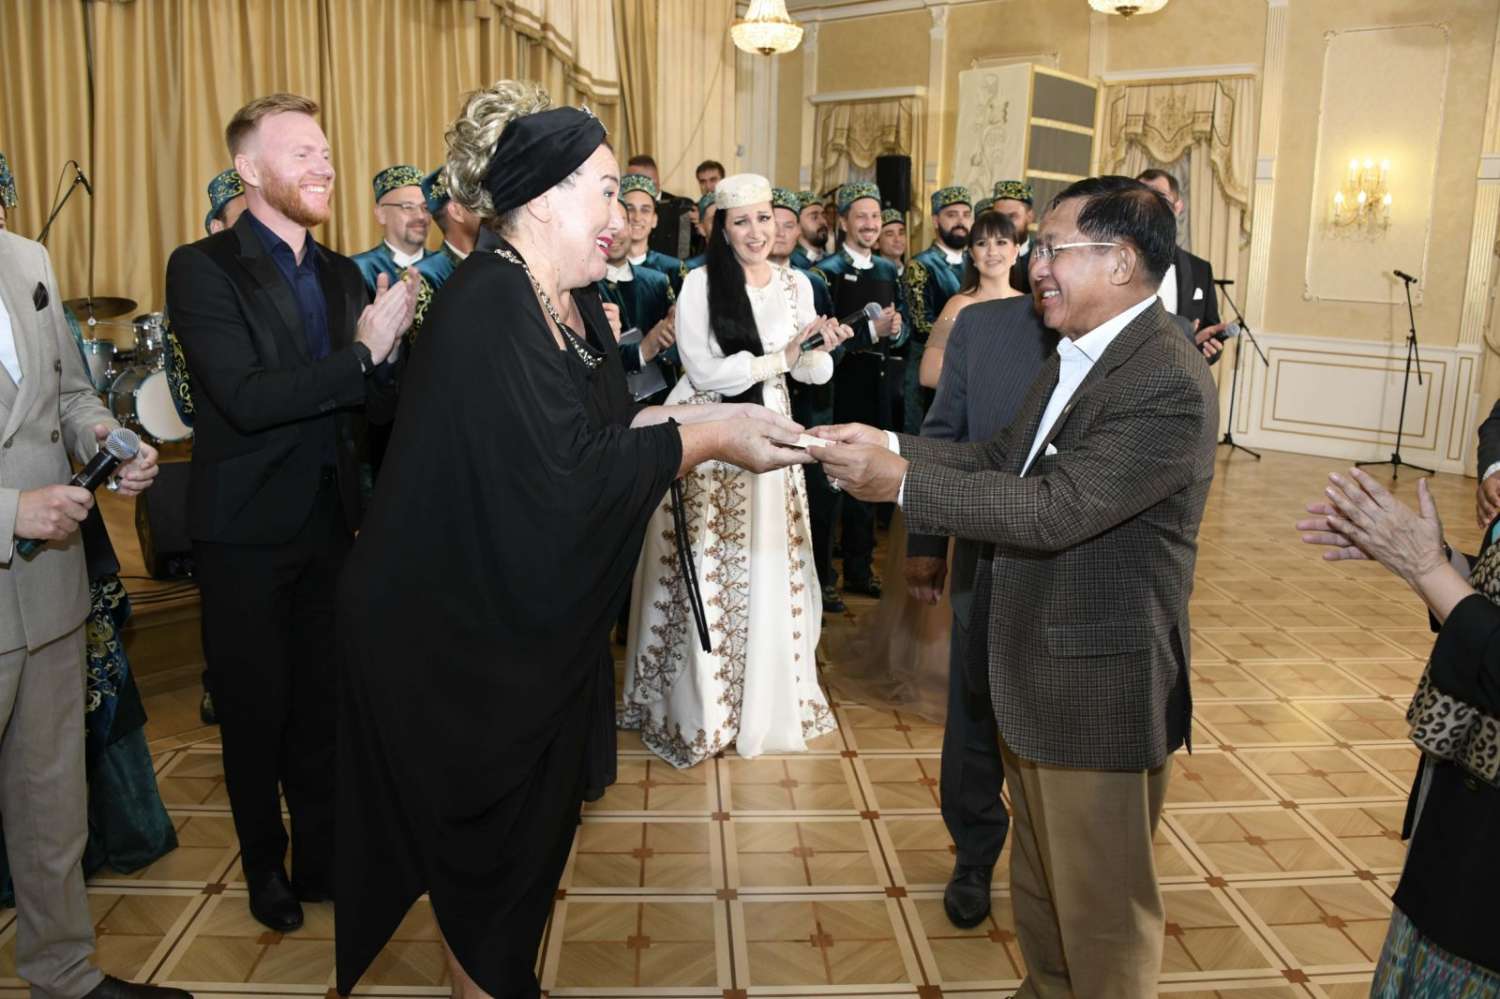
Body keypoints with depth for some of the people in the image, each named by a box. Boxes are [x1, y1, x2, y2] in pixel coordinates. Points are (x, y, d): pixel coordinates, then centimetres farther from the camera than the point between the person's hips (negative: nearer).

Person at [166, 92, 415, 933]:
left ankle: (321, 857, 33)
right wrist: (361, 351, -24)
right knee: (257, 707, 11)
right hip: (247, 531, -5)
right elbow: (245, 398, -24)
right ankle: (265, 865, 33)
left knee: (324, 701, 15)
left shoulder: (342, 275, 7)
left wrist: (392, 347, -17)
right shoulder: (203, 269, -11)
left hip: (330, 522, 5)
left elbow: (379, 403, 3)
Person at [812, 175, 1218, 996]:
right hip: (1034, 673, 9)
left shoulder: (1169, 383, -23)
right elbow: (1004, 459, 9)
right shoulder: (1076, 353, 7)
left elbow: (1057, 506, -30)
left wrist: (900, 481, -29)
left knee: (1100, 908, 12)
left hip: (1099, 687, -9)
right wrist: (888, 444, -4)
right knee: (1038, 882, 27)